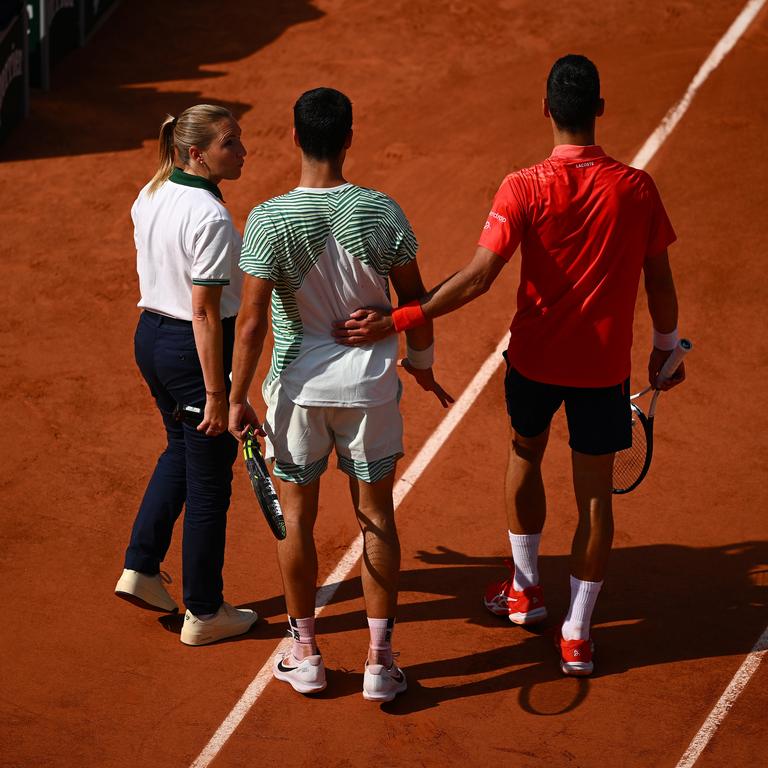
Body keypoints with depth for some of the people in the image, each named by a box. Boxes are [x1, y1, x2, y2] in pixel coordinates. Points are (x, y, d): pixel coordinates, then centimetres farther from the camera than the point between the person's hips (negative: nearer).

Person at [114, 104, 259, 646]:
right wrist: (216, 393, -20)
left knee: (181, 449, 29)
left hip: (149, 335, 8)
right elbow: (204, 312, -24)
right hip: (194, 347, -8)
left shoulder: (150, 197, 3)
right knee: (209, 478, 6)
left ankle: (141, 567, 28)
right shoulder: (210, 218, -23)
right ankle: (204, 613, 17)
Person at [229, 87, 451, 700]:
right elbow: (414, 301, -1)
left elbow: (252, 320, -13)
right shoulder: (383, 212, -10)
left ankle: (305, 655, 24)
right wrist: (423, 366, 16)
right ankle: (379, 662, 16)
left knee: (297, 517, 13)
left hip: (297, 388, -1)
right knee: (376, 517, 11)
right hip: (370, 386, 1)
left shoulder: (269, 220, -14)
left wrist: (238, 398, -2)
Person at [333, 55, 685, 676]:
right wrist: (666, 350, 14)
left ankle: (526, 588, 38)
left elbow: (477, 279, -22)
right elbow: (660, 282, -2)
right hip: (605, 366, 0)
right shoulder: (637, 188, -9)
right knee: (595, 493, 10)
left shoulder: (525, 188, -16)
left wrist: (398, 321, -21)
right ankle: (577, 633, 14)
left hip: (535, 358, 0)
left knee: (525, 456, 27)